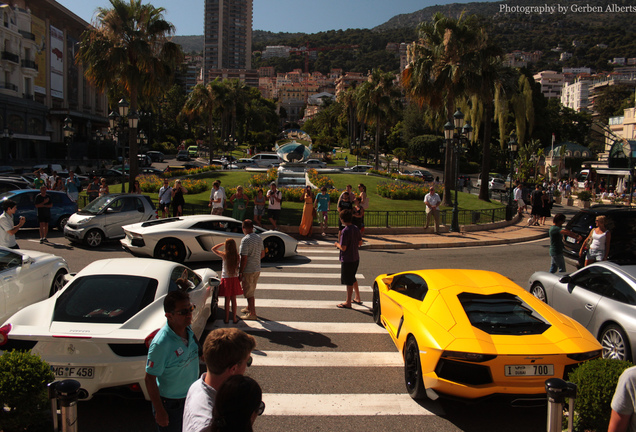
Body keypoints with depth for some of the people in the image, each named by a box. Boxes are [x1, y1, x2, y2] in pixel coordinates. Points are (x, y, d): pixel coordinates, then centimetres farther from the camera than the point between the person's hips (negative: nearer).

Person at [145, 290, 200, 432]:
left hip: (190, 395, 7)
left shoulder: (188, 330, -8)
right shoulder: (161, 344, -30)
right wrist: (159, 411, -18)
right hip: (170, 402, -7)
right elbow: (150, 379, -23)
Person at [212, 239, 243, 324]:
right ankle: (234, 318, 16)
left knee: (227, 300, 7)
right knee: (233, 299, 11)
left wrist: (222, 244, 2)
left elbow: (213, 249, 0)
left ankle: (227, 318, 13)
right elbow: (240, 268, -2)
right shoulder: (237, 256, -7)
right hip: (235, 279, 2)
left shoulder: (224, 255, -13)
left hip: (226, 279, -2)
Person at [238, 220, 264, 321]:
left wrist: (240, 272, -15)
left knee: (249, 293, 2)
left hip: (248, 270, -8)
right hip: (257, 269, 8)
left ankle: (252, 313, 6)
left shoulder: (245, 240, -19)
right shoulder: (259, 238, 6)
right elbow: (263, 254, 14)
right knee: (252, 290, 23)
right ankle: (249, 308, 38)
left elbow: (244, 258, -21)